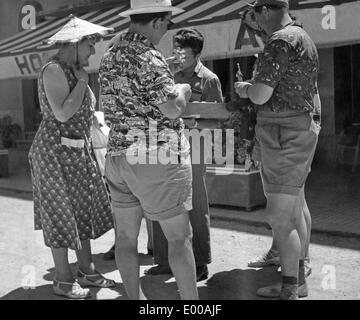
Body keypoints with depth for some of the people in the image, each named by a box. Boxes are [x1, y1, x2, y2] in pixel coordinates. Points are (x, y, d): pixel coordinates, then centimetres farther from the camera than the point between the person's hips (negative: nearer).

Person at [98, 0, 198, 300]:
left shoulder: (110, 56, 11)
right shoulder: (149, 57, -15)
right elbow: (173, 109, -20)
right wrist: (183, 90, 1)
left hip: (118, 155, 8)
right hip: (157, 157, -8)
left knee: (126, 236, 13)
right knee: (179, 236, 4)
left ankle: (135, 297, 26)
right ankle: (191, 299, 12)